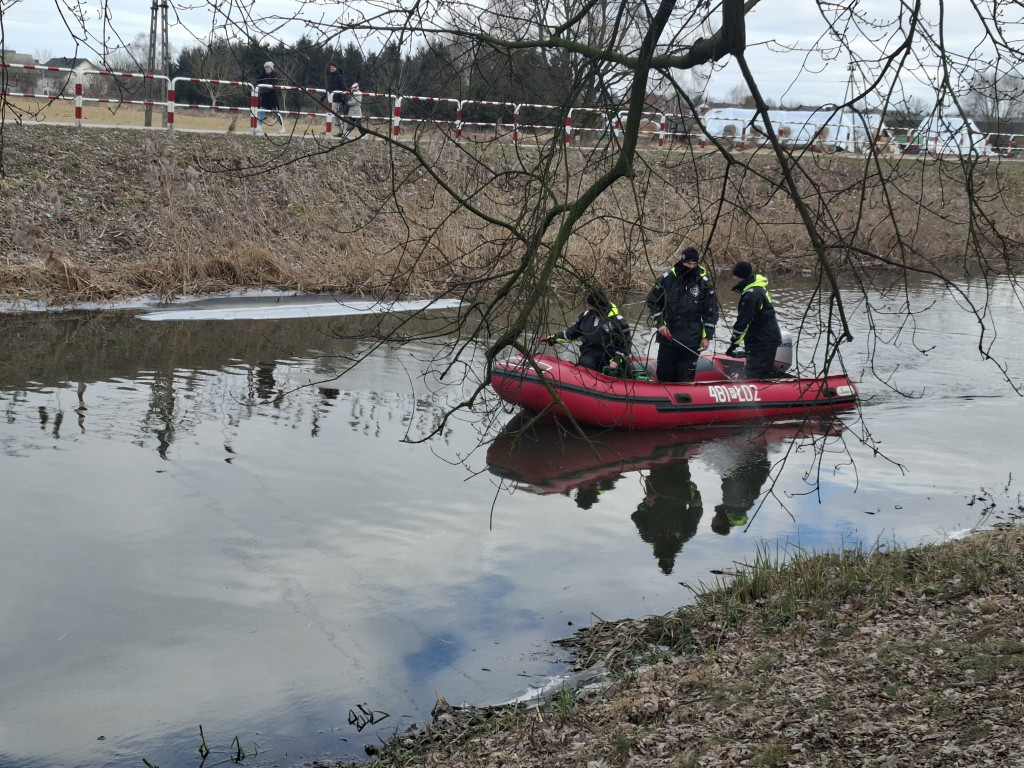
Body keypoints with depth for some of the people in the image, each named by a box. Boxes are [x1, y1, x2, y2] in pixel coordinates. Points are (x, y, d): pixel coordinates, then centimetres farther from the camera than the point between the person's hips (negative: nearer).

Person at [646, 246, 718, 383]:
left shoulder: (704, 283, -1)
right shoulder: (666, 279, -1)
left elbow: (711, 311, 4)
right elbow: (653, 301, 8)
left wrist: (707, 336, 1)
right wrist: (660, 323, -3)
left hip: (692, 340, -1)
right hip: (667, 336, 1)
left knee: (686, 376, 0)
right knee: (665, 372, 8)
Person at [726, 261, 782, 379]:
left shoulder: (751, 295, -21)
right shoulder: (759, 288, 12)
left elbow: (743, 322, -20)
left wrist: (734, 343, -12)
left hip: (762, 342, -11)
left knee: (752, 376, -11)